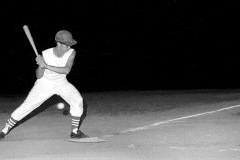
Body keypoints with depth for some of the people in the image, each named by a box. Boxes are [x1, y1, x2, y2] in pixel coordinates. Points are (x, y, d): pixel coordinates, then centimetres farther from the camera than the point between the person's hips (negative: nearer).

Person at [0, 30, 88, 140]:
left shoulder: (71, 53, -22)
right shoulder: (45, 55, -26)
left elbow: (66, 70, -36)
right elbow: (39, 76, -18)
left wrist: (47, 66, -40)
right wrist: (41, 67, -40)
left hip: (61, 83, 3)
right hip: (45, 84, -2)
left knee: (77, 100, -15)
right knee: (27, 106, -9)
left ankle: (75, 131, 1)